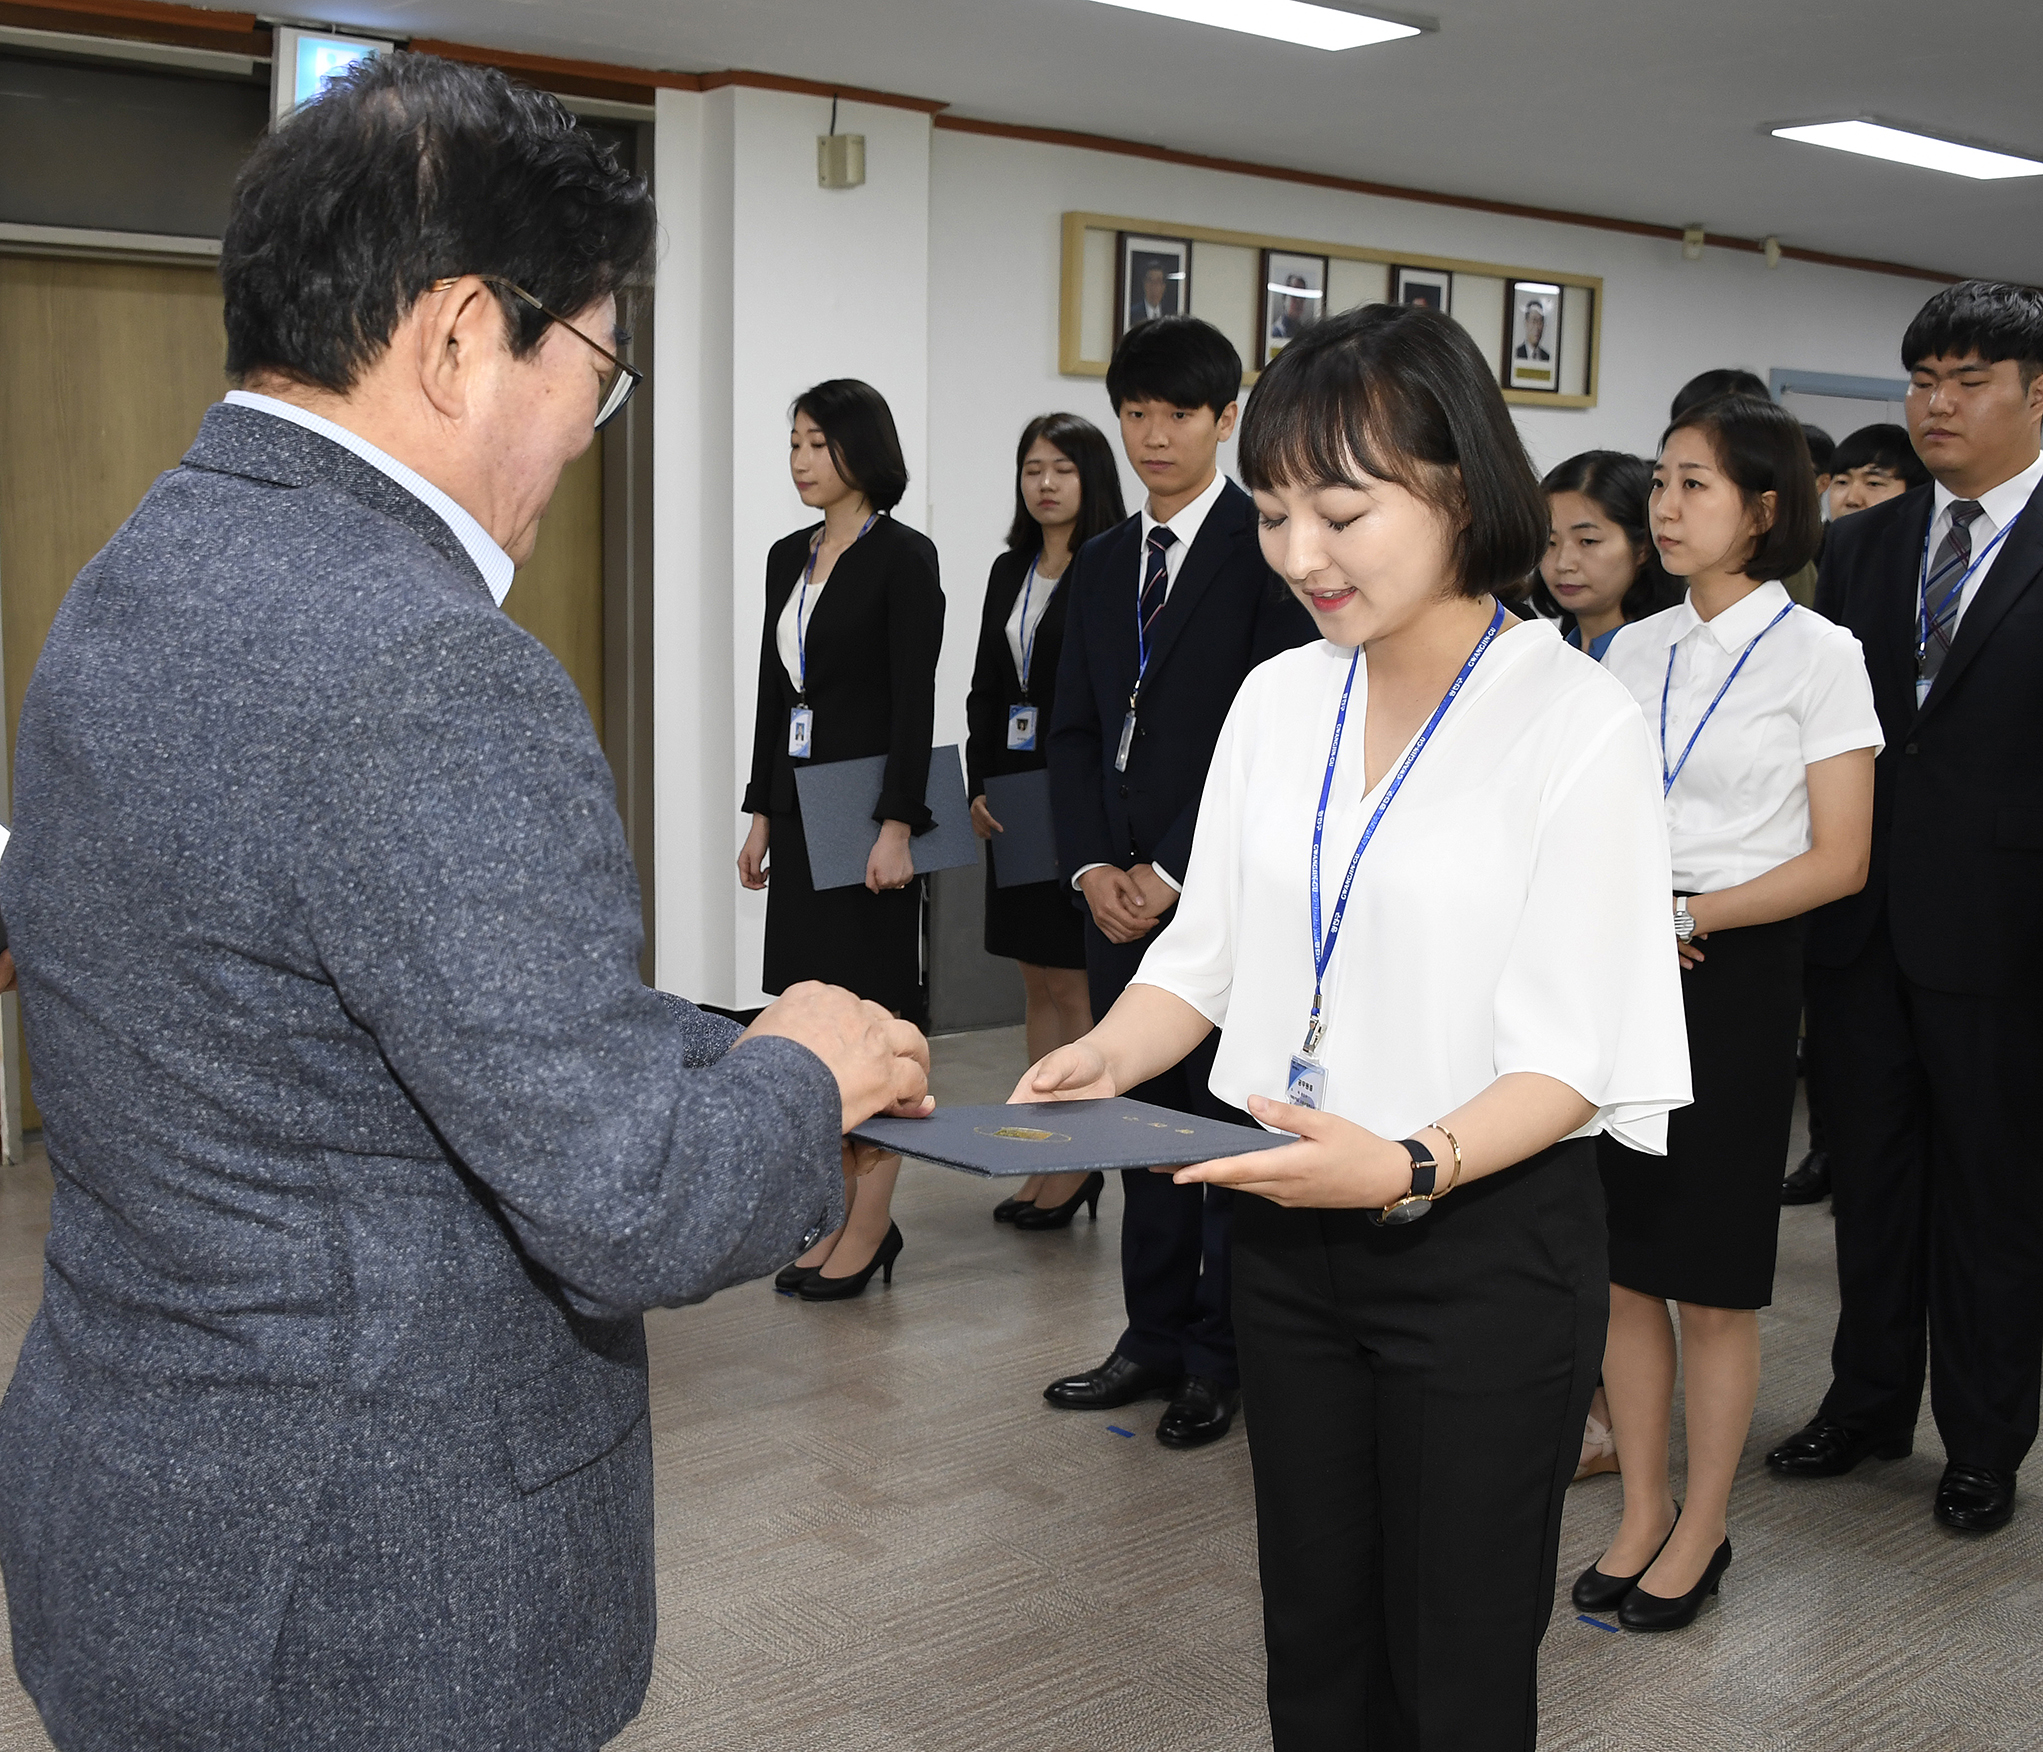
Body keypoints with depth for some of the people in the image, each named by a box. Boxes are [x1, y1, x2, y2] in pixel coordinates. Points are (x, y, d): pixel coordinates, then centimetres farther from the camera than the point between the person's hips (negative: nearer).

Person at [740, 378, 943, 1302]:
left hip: (868, 800, -8)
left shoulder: (903, 556, -10)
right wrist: (761, 811, 14)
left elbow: (915, 700, -15)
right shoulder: (787, 556, 13)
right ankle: (853, 1216, 19)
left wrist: (897, 826, -20)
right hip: (799, 802, 8)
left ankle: (868, 1227, 6)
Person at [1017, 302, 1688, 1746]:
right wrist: (1109, 1055, -11)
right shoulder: (1279, 700, 4)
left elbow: (1573, 1053, -16)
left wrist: (1411, 1168, -30)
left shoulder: (1578, 722, -14)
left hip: (1487, 1236, -5)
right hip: (1288, 1231, 5)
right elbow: (1209, 950, 8)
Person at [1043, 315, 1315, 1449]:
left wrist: (1173, 870, -14)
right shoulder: (1101, 565, 14)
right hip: (1120, 891, 6)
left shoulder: (1268, 548, -6)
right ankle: (1157, 1340, 24)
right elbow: (1075, 730, 14)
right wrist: (1094, 867, -1)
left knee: (1230, 1126, 1)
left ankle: (1224, 1358, 14)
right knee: (1144, 1121, 13)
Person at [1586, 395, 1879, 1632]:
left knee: (1714, 1274, 3)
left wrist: (1687, 915, -17)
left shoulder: (1817, 653, -5)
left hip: (1738, 972, -5)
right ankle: (1643, 1513, 23)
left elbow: (1838, 860, -9)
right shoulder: (1636, 651, 9)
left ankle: (1702, 1529, 19)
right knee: (1624, 1259, 8)